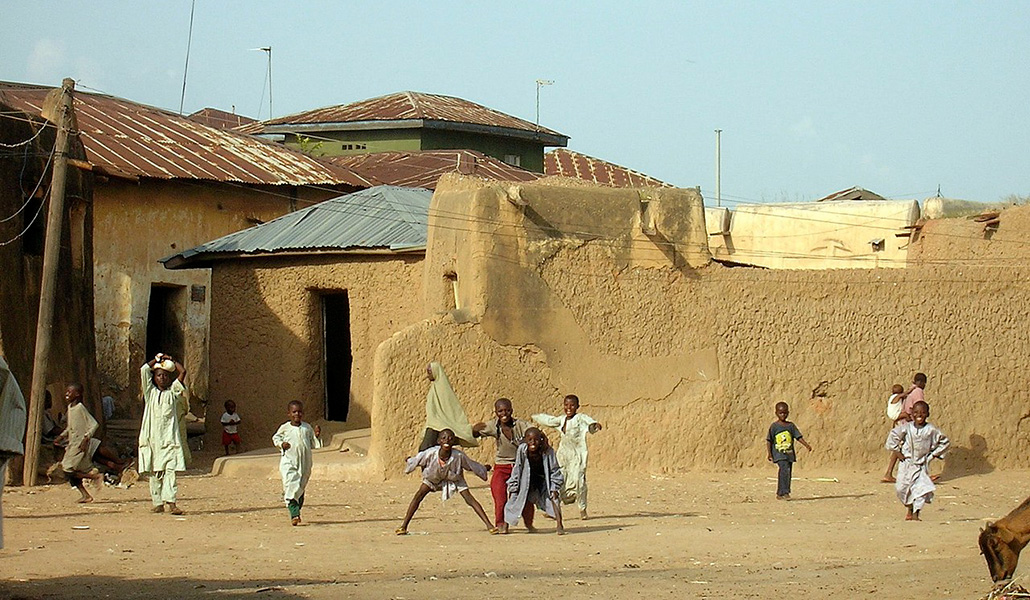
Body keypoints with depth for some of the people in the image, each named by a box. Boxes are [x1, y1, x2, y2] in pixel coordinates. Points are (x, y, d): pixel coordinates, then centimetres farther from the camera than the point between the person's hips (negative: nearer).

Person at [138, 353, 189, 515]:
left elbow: (182, 372, 3)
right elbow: (143, 370, 4)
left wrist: (171, 360, 15)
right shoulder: (151, 392, 11)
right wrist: (157, 360, 14)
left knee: (170, 470, -12)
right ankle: (158, 503, 5)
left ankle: (170, 501, -21)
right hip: (152, 438, 1)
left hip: (170, 438, -1)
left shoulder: (173, 392, 9)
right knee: (155, 472, 2)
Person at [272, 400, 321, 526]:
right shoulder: (285, 428, 0)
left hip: (304, 464, 3)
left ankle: (296, 511, 30)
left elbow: (313, 444, 13)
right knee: (291, 487, -16)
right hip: (288, 462, -3)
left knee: (300, 489, 12)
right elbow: (275, 438, 15)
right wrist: (281, 444, -5)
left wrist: (316, 436, -6)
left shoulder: (307, 428, 6)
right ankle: (294, 515, -20)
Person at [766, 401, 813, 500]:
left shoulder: (791, 426, 9)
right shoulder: (774, 426, -3)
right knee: (785, 470, -22)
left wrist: (807, 445, -6)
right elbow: (769, 440, -1)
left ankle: (780, 494, 14)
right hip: (779, 454, -5)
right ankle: (784, 492, -23)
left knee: (787, 474, 6)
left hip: (789, 454, 5)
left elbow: (798, 437, 7)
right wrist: (770, 453, -6)